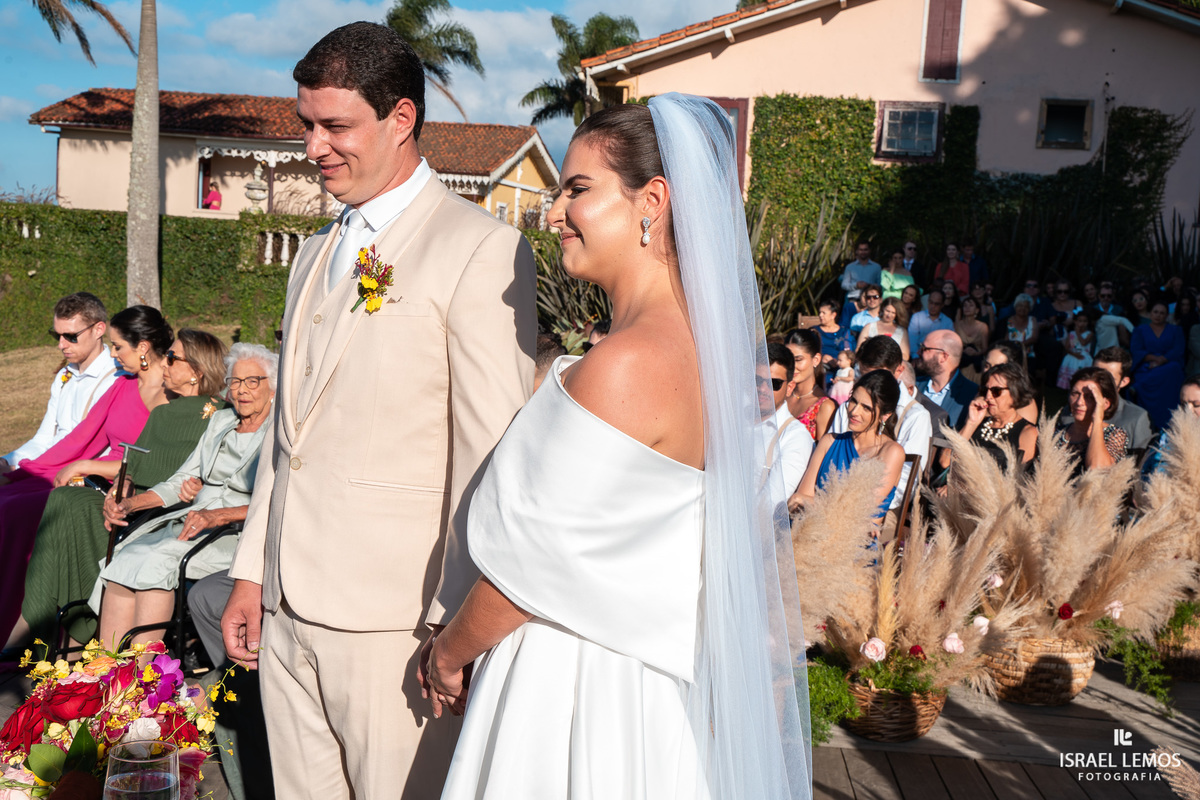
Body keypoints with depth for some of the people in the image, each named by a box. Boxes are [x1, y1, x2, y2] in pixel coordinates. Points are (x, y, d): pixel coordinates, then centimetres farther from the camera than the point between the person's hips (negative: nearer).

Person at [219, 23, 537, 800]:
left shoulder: (482, 249, -11)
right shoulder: (316, 253, 16)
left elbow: (491, 457, -14)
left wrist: (460, 628, -15)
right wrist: (252, 570, 16)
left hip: (393, 618, -7)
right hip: (288, 607, 7)